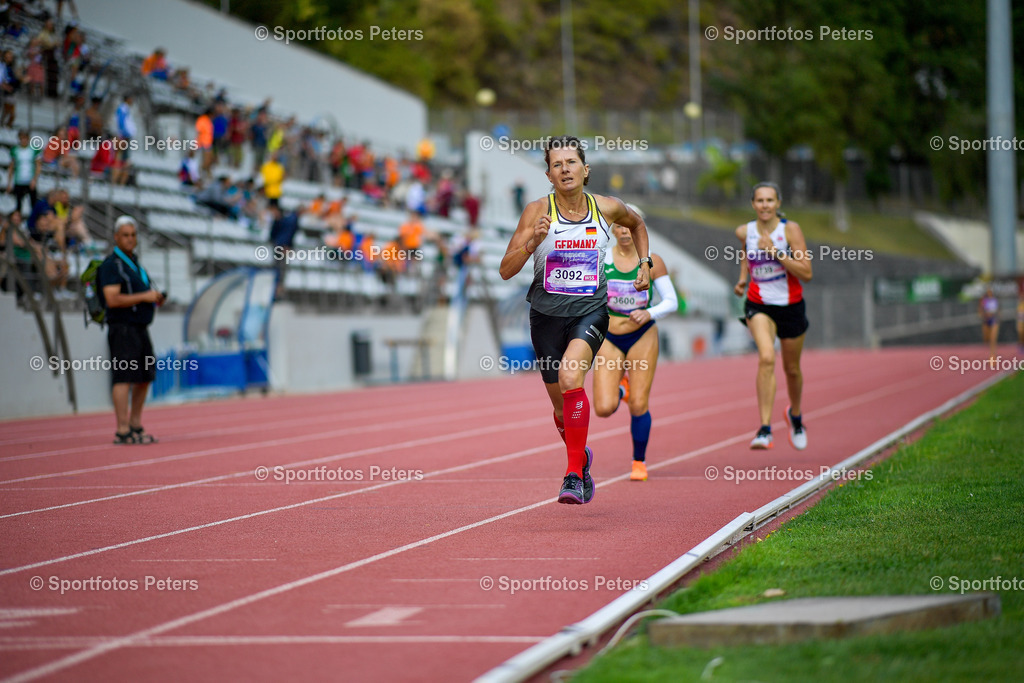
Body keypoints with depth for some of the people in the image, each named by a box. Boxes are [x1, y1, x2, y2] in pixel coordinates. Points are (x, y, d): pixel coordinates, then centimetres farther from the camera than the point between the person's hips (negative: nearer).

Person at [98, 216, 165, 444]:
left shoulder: (135, 263, 20)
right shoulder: (111, 264, -9)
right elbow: (113, 299, -19)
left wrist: (156, 298, 8)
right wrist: (144, 297, -19)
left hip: (140, 327, 9)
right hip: (123, 328, -9)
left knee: (144, 378, 11)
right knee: (124, 378, -12)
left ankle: (135, 426, 19)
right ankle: (122, 431, -13)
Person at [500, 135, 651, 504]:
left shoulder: (607, 208, -2)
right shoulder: (538, 210, -7)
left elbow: (637, 224, 24)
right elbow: (506, 270, -11)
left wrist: (644, 263, 14)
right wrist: (533, 240, -25)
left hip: (590, 311, -1)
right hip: (547, 313, 1)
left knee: (570, 379, -29)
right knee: (562, 407, 13)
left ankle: (574, 474, -23)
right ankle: (582, 457, 46)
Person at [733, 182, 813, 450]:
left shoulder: (790, 230, -12)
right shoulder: (744, 232, -4)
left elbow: (806, 273, -18)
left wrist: (775, 252, -25)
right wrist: (743, 277, 7)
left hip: (791, 306, 0)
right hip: (759, 305, 0)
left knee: (792, 368, 16)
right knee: (766, 358, -25)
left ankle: (795, 413, 49)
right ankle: (765, 430, -28)